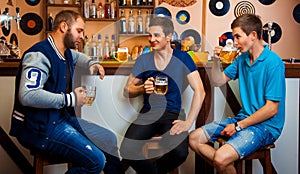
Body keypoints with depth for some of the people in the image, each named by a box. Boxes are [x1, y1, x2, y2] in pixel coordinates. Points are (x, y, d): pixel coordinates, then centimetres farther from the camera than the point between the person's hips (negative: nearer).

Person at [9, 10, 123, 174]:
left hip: (62, 117, 10)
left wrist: (91, 63, 14)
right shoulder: (39, 55, -19)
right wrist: (70, 99, -23)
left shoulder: (66, 52, 10)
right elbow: (27, 95, -32)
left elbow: (77, 56, 37)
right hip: (40, 127, -10)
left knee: (109, 140, 12)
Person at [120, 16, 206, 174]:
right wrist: (143, 88, -10)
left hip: (173, 113, -2)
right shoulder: (144, 60, 7)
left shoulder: (182, 58, -1)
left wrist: (188, 122, -16)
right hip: (148, 113, 2)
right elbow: (127, 91, 12)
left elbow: (199, 91, -8)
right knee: (127, 152, -25)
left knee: (180, 152, -31)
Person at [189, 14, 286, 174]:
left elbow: (271, 109, -19)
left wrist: (238, 126, -14)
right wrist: (216, 61, -3)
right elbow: (219, 81, 16)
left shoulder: (273, 63, -18)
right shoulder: (242, 58, 8)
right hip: (244, 118, 8)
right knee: (193, 138, 0)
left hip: (265, 125, -8)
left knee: (221, 158, -29)